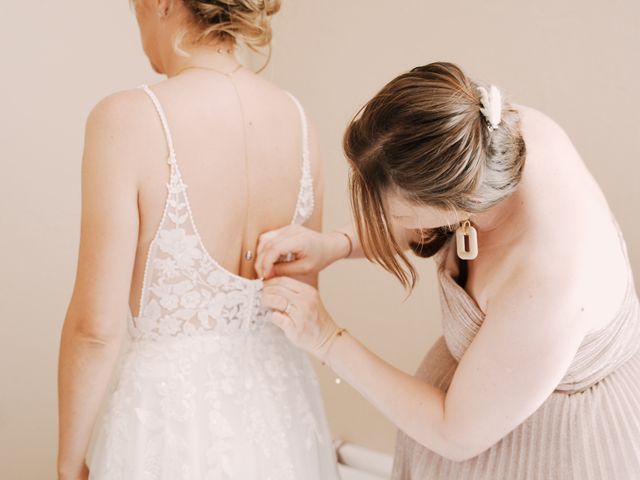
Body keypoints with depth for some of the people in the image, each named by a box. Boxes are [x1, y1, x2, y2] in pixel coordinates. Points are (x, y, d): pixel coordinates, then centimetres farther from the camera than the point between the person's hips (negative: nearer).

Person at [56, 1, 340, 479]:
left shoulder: (128, 118, -21)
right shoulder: (296, 119, -5)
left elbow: (97, 326, -18)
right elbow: (304, 291, 5)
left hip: (171, 401, -4)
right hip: (280, 401, 5)